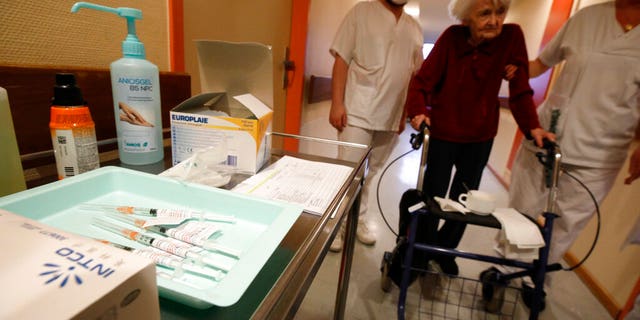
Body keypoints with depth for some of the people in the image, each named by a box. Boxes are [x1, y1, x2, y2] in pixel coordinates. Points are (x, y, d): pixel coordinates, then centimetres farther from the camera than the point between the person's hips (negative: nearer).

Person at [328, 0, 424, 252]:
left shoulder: (414, 28, 14)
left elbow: (415, 74, 16)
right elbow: (341, 60, -5)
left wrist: (407, 113, 10)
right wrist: (337, 104, -14)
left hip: (391, 116, 5)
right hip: (358, 112, -4)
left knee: (370, 173, 11)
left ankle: (358, 220, 27)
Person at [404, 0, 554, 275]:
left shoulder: (512, 36, -8)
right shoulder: (452, 37, -11)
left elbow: (520, 88, -6)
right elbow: (423, 80, -15)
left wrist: (532, 126, -16)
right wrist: (418, 112, -31)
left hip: (480, 138, 2)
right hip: (442, 133, -2)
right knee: (433, 197, 5)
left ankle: (444, 250, 39)